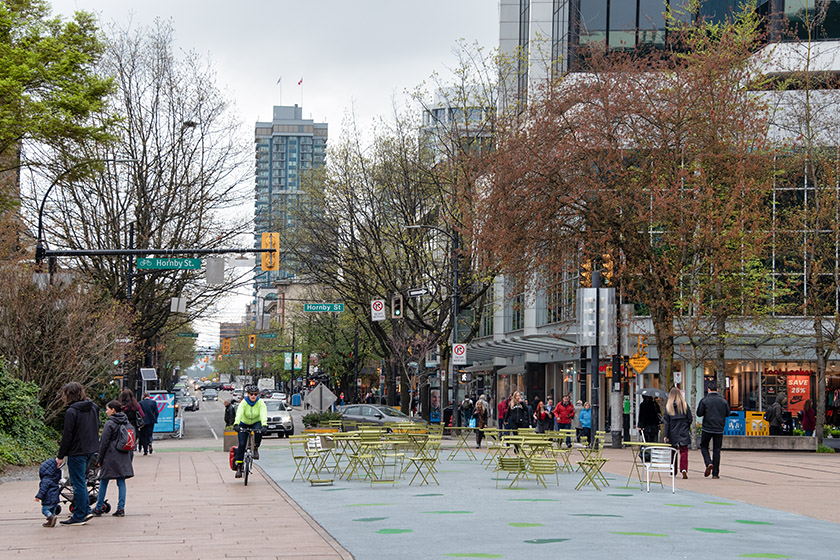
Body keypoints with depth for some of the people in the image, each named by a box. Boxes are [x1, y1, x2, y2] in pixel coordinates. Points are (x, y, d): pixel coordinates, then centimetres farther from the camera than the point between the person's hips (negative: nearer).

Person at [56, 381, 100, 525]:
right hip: (90, 450, 8)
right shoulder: (93, 408, 7)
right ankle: (86, 510, 17)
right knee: (81, 482, 19)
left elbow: (67, 436, -15)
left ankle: (79, 517, 4)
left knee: (78, 483, -1)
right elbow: (97, 428, 15)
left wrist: (60, 456, -8)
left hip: (77, 452, -8)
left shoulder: (72, 412, -16)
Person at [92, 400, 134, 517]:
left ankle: (99, 508, 12)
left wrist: (100, 459, -4)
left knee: (103, 482, 6)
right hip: (124, 458, 6)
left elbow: (104, 443, -11)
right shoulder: (127, 423, 7)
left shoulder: (110, 424, -13)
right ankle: (121, 509, 2)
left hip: (111, 457, -6)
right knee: (121, 482, 6)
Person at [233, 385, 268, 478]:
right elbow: (239, 413, -35)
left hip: (256, 423, 0)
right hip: (244, 424, 0)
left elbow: (263, 413, -33)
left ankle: (256, 448, -7)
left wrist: (264, 424, -51)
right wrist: (236, 423, -53)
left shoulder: (260, 402, -18)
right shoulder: (244, 402, -19)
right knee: (242, 444, -13)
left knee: (259, 432, -35)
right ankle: (239, 466, -6)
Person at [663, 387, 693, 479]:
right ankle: (684, 469, -19)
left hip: (673, 434, 0)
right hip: (684, 433, 0)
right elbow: (690, 419, 0)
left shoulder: (668, 406, -3)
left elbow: (666, 422, -5)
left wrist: (666, 436, -4)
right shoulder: (685, 405, -2)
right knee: (684, 451, -1)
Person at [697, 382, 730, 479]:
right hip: (719, 429, 2)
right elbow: (727, 414, 8)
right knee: (717, 450, 8)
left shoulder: (704, 400, -6)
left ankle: (708, 463, -11)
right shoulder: (723, 401, 2)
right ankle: (715, 473, 7)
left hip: (707, 428, -2)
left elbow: (699, 413, -6)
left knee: (704, 446, 15)